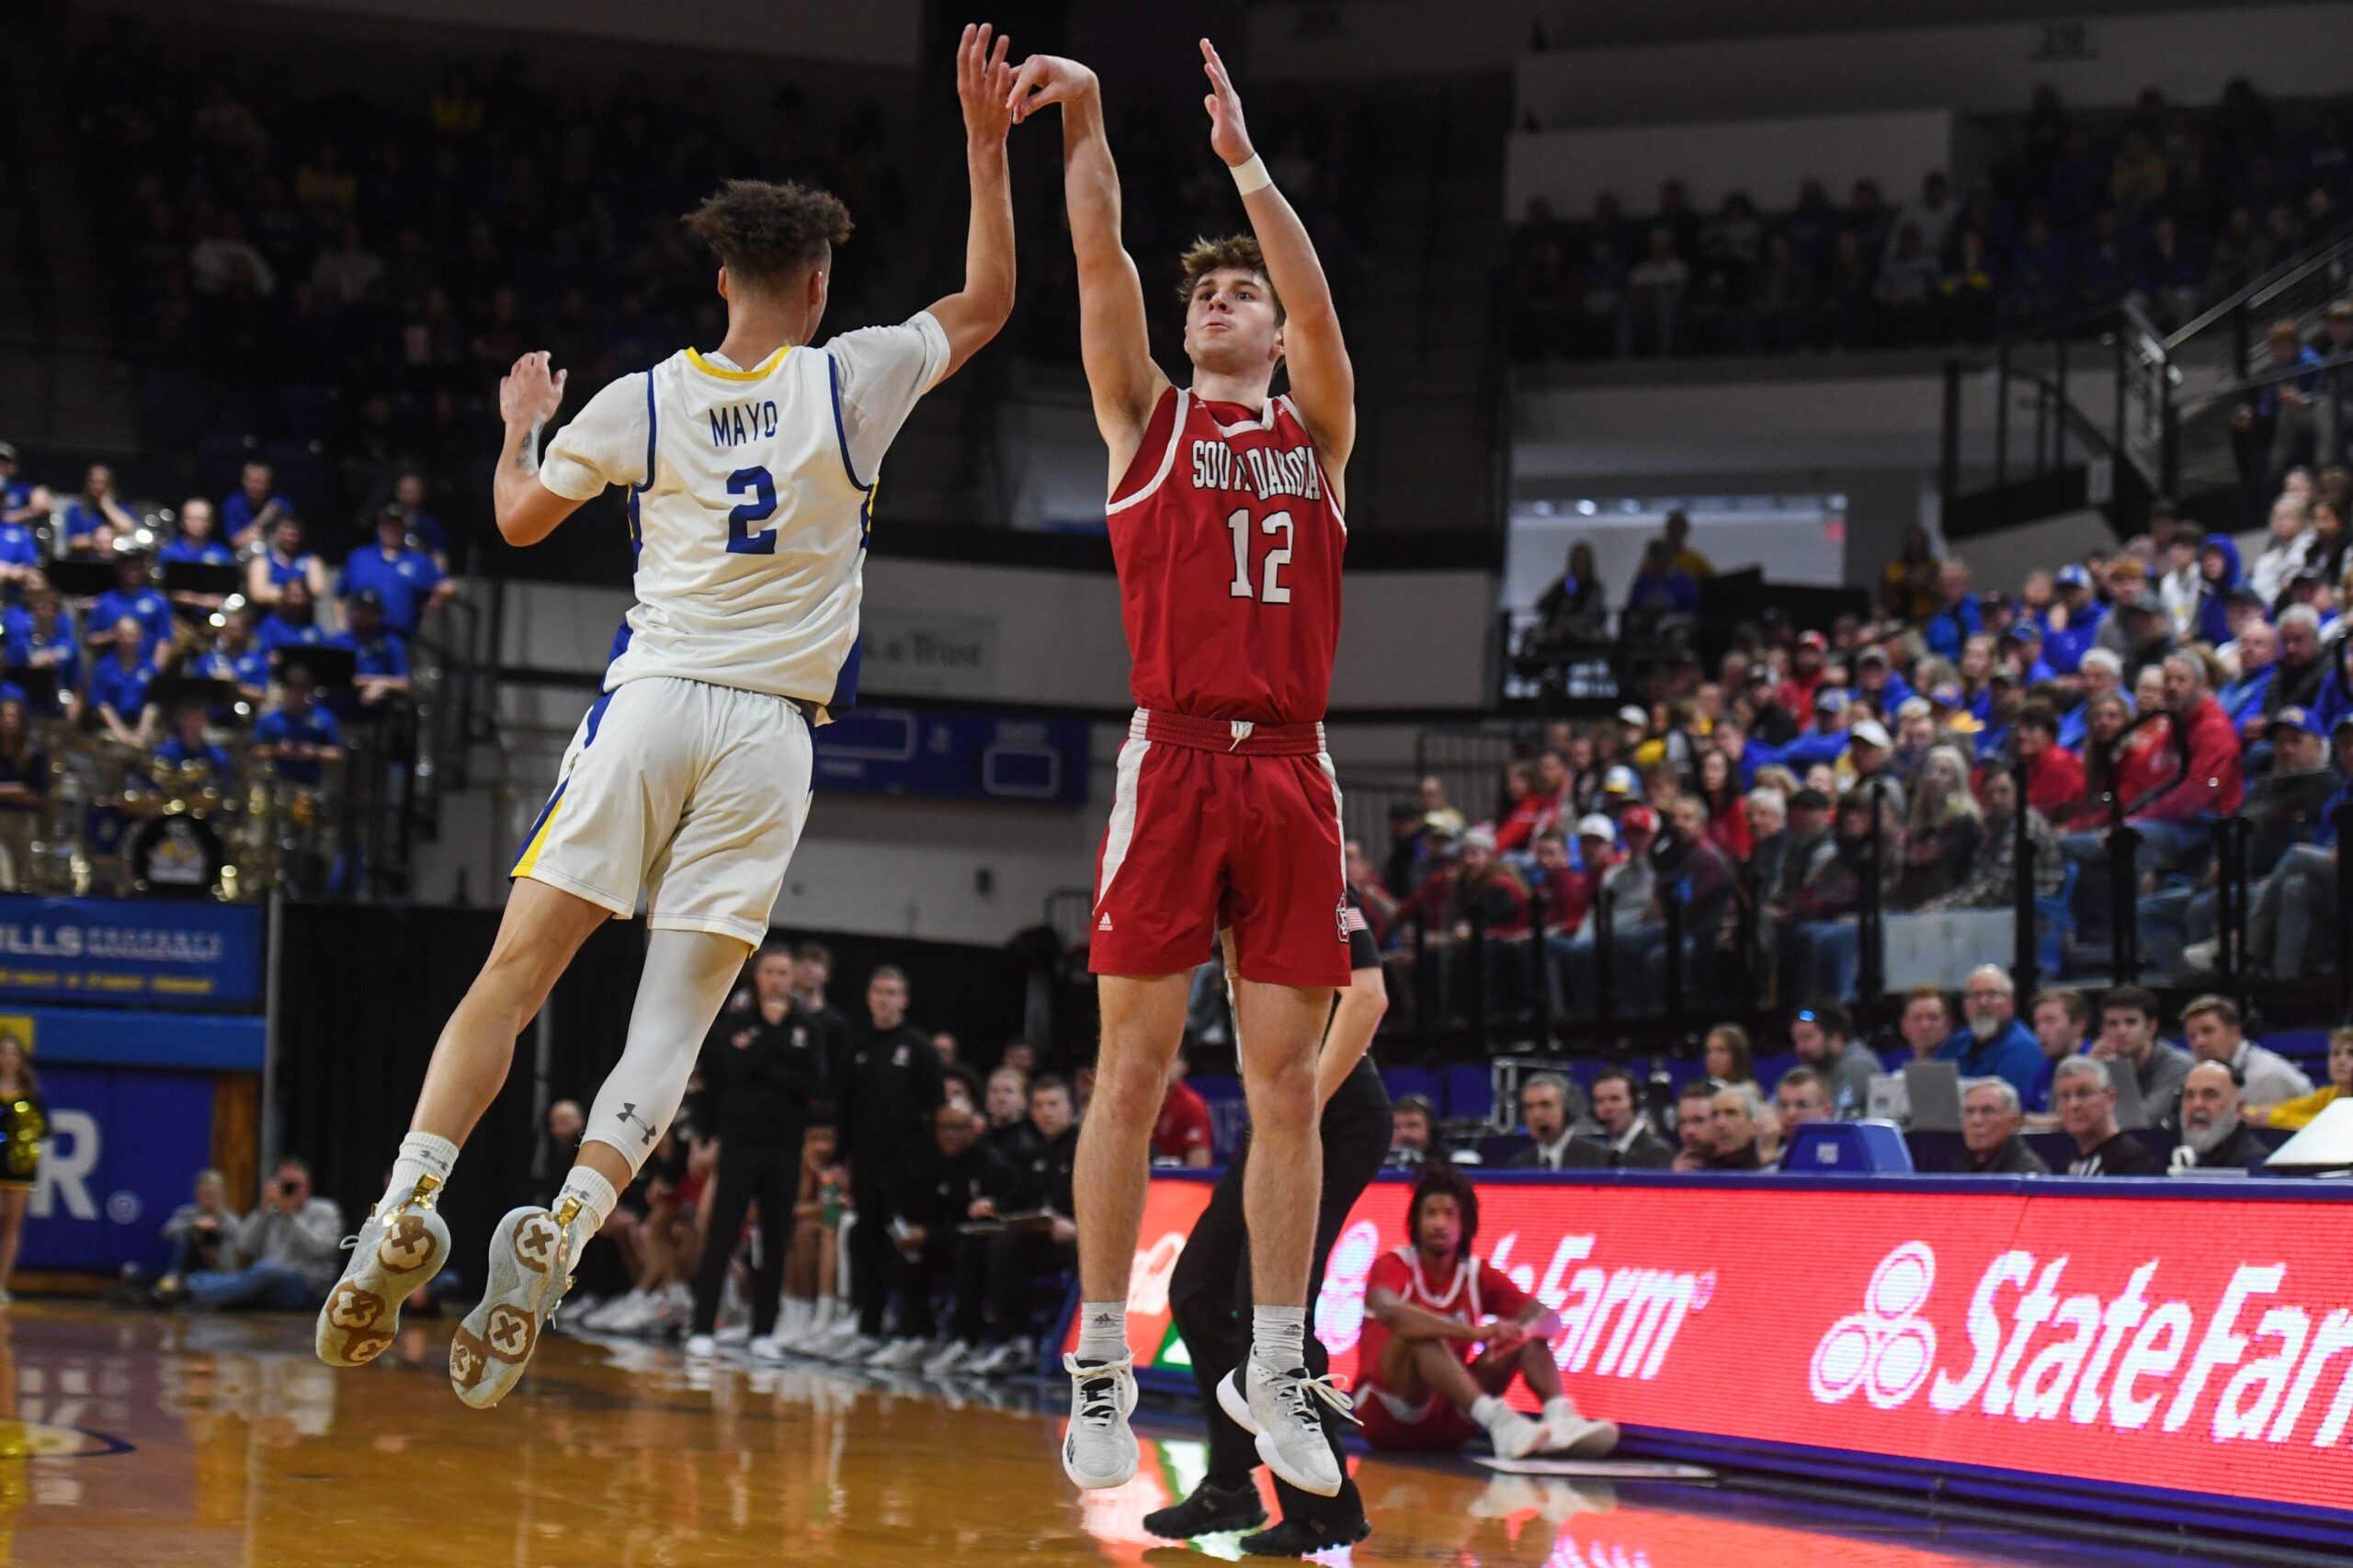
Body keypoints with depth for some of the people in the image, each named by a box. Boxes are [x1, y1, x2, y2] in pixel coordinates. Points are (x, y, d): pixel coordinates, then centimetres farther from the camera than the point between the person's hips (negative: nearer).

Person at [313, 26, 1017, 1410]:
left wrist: (521, 423, 38)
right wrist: (987, 143, 19)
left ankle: (412, 1200, -14)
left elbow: (522, 518, 19)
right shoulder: (851, 383, 2)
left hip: (648, 705, 1)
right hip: (769, 734, -1)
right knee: (676, 1017, -2)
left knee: (515, 973, 3)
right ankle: (562, 1227, -22)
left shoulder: (642, 401, 5)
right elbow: (988, 302, 17)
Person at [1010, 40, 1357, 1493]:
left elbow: (1318, 304, 0)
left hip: (1293, 773, 2)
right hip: (1175, 760, -2)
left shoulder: (1319, 431, 17)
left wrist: (1246, 161, -6)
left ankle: (1281, 1373, 8)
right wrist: (1085, 118, -9)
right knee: (1135, 1067, -4)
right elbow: (1103, 262, 1)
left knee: (1286, 1083, 2)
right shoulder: (1149, 417, 13)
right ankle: (1101, 1370, 3)